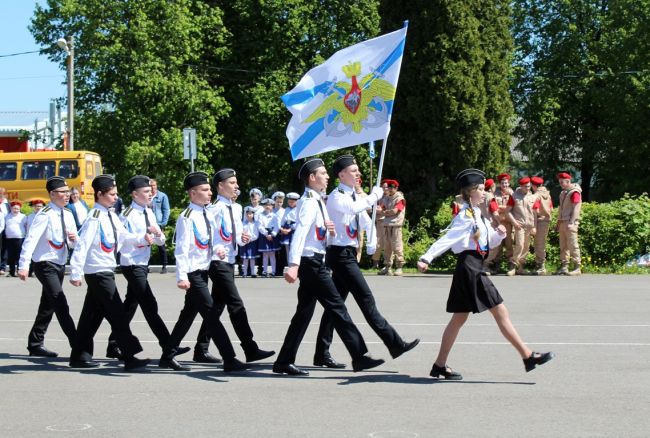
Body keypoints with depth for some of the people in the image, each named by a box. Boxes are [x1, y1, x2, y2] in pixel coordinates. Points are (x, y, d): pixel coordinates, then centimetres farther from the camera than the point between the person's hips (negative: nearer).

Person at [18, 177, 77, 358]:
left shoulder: (67, 215, 7)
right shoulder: (45, 215, -16)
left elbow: (73, 244, 16)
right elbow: (31, 240, -25)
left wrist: (74, 239, -8)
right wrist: (24, 266, -34)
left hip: (60, 265, 8)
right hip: (45, 265, -8)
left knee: (48, 306, 14)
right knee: (61, 305, -12)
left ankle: (35, 345, 25)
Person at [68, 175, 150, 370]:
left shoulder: (111, 216, 8)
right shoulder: (95, 218, -17)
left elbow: (124, 236, 10)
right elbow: (82, 246, -20)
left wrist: (142, 238, -8)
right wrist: (76, 273, -22)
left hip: (106, 271, 9)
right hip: (98, 272, -9)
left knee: (93, 314, 13)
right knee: (117, 314, -7)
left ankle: (80, 356, 21)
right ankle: (130, 358, -4)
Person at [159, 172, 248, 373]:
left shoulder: (208, 215, 9)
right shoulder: (187, 217, -15)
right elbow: (182, 248, -18)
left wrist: (218, 248, -3)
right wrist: (182, 276, -22)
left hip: (203, 271, 9)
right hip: (192, 273, -9)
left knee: (189, 314, 15)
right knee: (211, 314, -10)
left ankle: (167, 357, 25)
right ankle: (229, 360, -9)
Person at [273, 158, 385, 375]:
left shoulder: (316, 201, 16)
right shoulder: (309, 202, -14)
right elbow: (300, 233, -28)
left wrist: (328, 230, 2)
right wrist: (294, 264, -40)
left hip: (313, 263, 10)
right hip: (311, 262, -10)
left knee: (304, 312, 10)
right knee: (337, 307, -6)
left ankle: (284, 362, 12)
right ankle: (359, 356, -2)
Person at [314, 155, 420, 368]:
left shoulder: (354, 197, 16)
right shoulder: (336, 197, -12)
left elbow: (365, 220, 25)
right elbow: (355, 208, -32)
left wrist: (371, 246, 13)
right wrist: (375, 195, -19)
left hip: (348, 254, 9)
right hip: (340, 253, -9)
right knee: (366, 300, -8)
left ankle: (322, 354, 12)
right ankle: (395, 344, -8)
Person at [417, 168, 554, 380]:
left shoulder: (477, 215, 16)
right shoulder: (466, 216, -12)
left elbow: (490, 242, 23)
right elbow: (447, 239, -20)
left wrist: (499, 233, 2)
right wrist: (426, 258, -27)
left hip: (469, 270, 10)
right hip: (470, 268, -10)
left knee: (459, 318, 11)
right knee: (501, 312, -6)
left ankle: (440, 366, 13)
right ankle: (528, 357, -1)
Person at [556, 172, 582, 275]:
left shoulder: (574, 192, -9)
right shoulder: (563, 193, 19)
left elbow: (576, 208, -15)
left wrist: (571, 222, -20)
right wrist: (559, 222, 19)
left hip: (570, 223, -9)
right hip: (563, 222, 9)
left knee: (572, 245, -9)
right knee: (563, 246, 8)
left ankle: (577, 268, -8)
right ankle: (564, 266, 12)